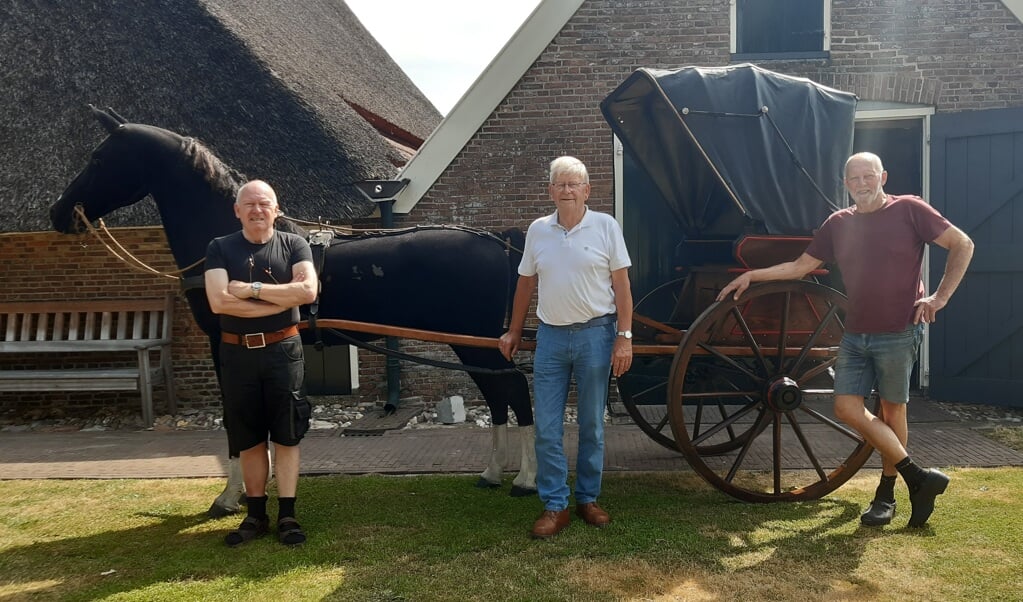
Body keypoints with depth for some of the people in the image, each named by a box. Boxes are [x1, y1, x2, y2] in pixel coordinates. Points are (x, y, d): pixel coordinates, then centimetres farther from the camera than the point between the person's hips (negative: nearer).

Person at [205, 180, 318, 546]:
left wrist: (251, 288, -16)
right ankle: (256, 516, 22)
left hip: (282, 350, -1)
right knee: (249, 439, 10)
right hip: (237, 353, 1)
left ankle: (287, 515, 13)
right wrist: (283, 298, -14)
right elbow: (218, 302, -14)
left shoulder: (294, 245, 1)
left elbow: (308, 291, -16)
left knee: (286, 436, 3)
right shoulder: (220, 248, 1)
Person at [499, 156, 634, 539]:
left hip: (595, 335, -2)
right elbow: (526, 284, 13)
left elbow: (622, 285, -3)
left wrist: (624, 337, -8)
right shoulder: (537, 230, 5)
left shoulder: (605, 227, -3)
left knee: (592, 426, 9)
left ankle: (587, 499, 25)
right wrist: (513, 331, 15)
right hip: (551, 336, 2)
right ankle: (554, 507, 12)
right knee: (547, 429, 2)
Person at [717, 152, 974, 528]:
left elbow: (962, 245, -1)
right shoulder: (838, 224, 10)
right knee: (847, 408, -3)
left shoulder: (908, 210, -3)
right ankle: (919, 477, 9)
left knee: (892, 409, 4)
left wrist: (940, 297, -8)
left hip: (898, 331, -5)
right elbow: (800, 266, 13)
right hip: (855, 334, 5)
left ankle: (886, 494, 18)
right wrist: (751, 276, 7)